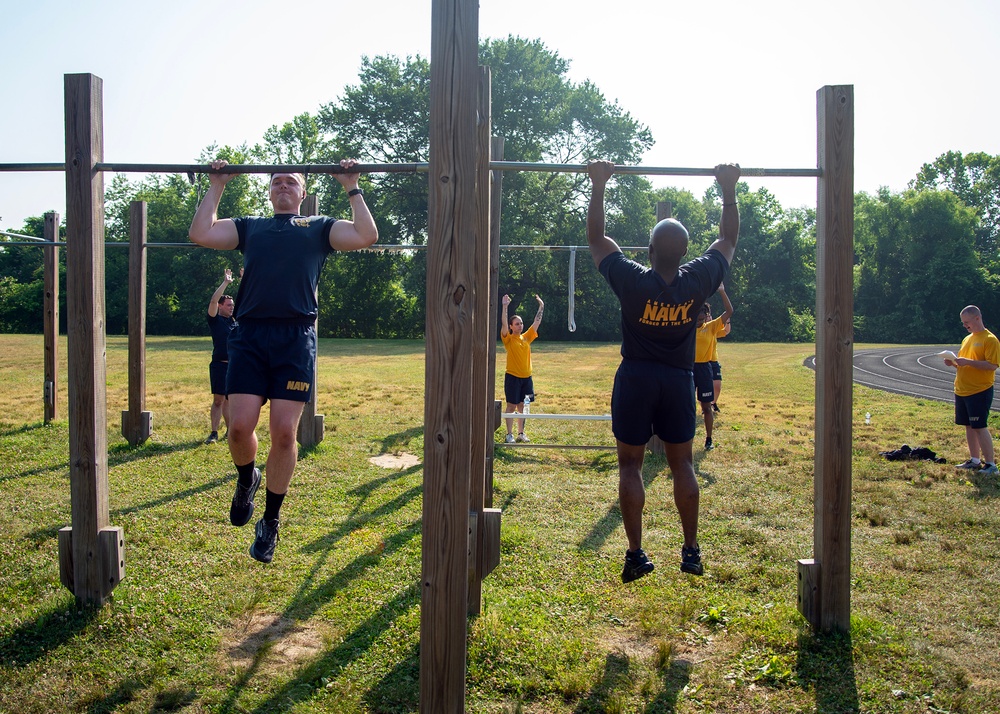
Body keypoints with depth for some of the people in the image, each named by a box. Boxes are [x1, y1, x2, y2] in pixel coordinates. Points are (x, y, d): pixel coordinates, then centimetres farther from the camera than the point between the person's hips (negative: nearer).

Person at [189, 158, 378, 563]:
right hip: (250, 336, 2)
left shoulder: (320, 227, 21)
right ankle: (247, 481, 25)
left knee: (284, 432, -6)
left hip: (296, 338, -1)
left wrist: (352, 189, 12)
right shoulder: (250, 226, 26)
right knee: (240, 426, -10)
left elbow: (366, 236, 4)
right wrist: (217, 187, 19)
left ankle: (270, 523, 11)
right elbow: (200, 234, 12)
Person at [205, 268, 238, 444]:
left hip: (236, 365, 5)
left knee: (229, 400, 12)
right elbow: (213, 301, -16)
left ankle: (230, 431, 16)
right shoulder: (215, 320, -2)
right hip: (220, 365, -5)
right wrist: (225, 282, -13)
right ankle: (214, 433, -3)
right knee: (218, 400, -5)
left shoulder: (235, 320, 13)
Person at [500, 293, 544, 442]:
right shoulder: (508, 339, -5)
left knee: (521, 406, 12)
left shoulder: (526, 337, 8)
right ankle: (509, 434, 6)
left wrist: (541, 307, 5)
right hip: (512, 377, -5)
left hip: (526, 377, 5)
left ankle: (521, 433, 20)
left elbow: (537, 322, 9)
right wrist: (505, 306, -28)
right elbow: (504, 324, -20)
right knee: (511, 406, 0)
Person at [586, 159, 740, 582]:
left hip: (635, 380, -2)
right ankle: (691, 552, 13)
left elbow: (596, 238, -4)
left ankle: (636, 555, 3)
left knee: (630, 466, 4)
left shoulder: (632, 281, -16)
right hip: (679, 382, 2)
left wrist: (598, 187, 0)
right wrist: (729, 190, 11)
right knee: (682, 465, 11)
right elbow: (728, 239, 7)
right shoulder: (698, 281, -10)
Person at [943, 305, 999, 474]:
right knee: (969, 426, 12)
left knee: (979, 427, -8)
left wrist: (967, 362, -24)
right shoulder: (967, 339, 15)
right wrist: (954, 363, 3)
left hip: (980, 391, -8)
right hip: (961, 391, 8)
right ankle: (975, 461, 21)